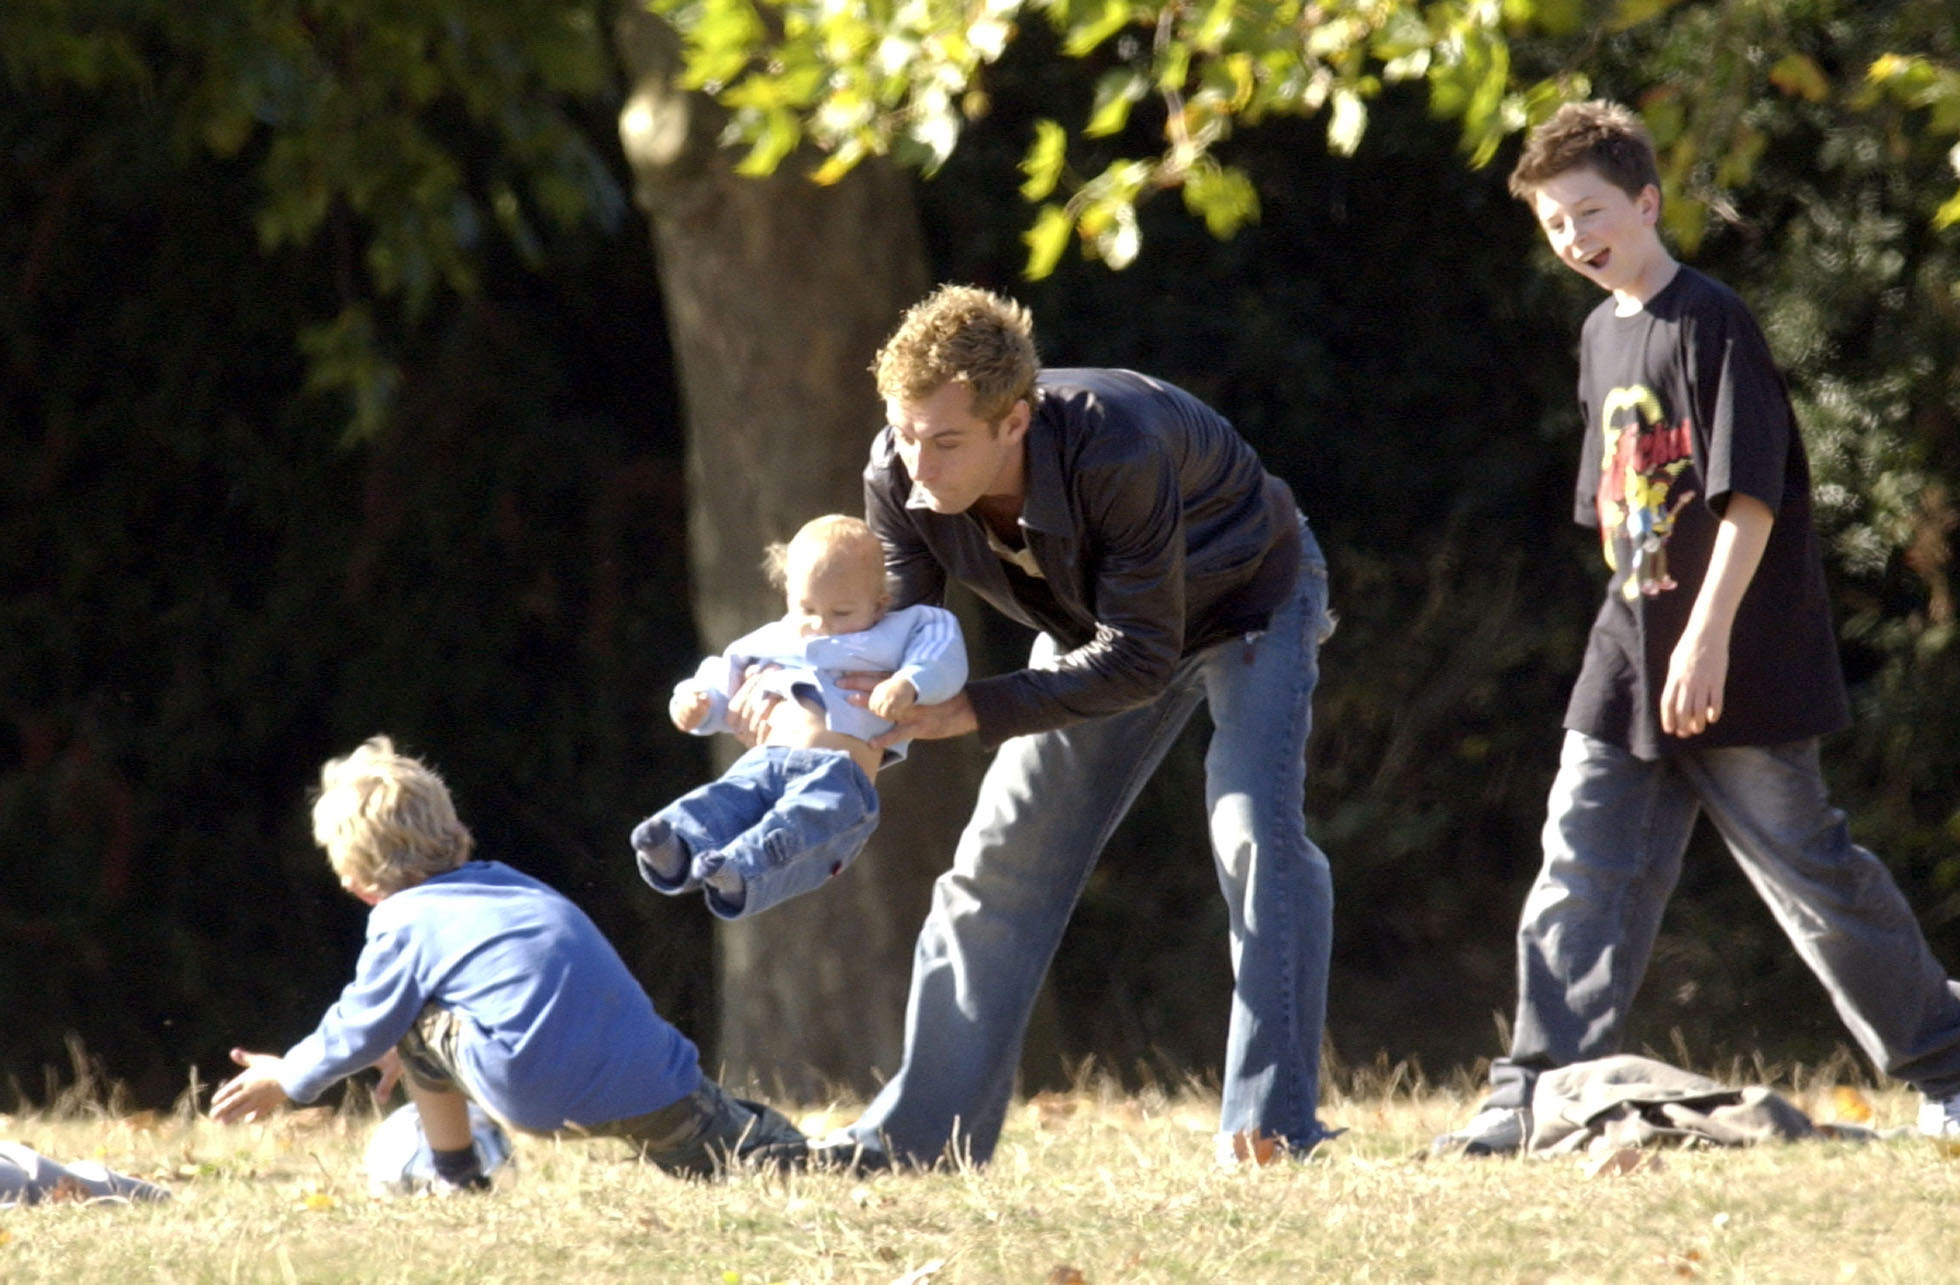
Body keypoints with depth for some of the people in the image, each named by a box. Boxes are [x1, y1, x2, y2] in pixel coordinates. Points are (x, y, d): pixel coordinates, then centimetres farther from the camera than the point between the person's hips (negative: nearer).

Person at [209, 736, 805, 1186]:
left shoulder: (405, 924, 8)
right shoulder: (515, 886, 29)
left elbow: (358, 1029, 17)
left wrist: (287, 1079, 37)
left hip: (542, 1097, -6)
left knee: (418, 1022, 14)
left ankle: (458, 1182, 19)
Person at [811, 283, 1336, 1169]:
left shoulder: (1114, 451, -43)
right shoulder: (899, 477, -26)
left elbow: (1139, 658, -38)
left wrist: (975, 713, -44)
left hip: (1250, 598, -6)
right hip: (1097, 624, 6)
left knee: (1254, 828, -24)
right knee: (1003, 855, 2)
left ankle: (1271, 1130, -24)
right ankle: (922, 1131, 8)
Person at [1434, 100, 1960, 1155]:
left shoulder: (1710, 322, -11)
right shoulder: (1602, 336, 14)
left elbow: (1749, 495, -18)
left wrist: (1709, 635, -25)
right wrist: (1639, 618, 18)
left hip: (1736, 670, -8)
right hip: (1631, 660, 8)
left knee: (1807, 869, -1)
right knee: (1581, 873, 0)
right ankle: (1538, 1093, 0)